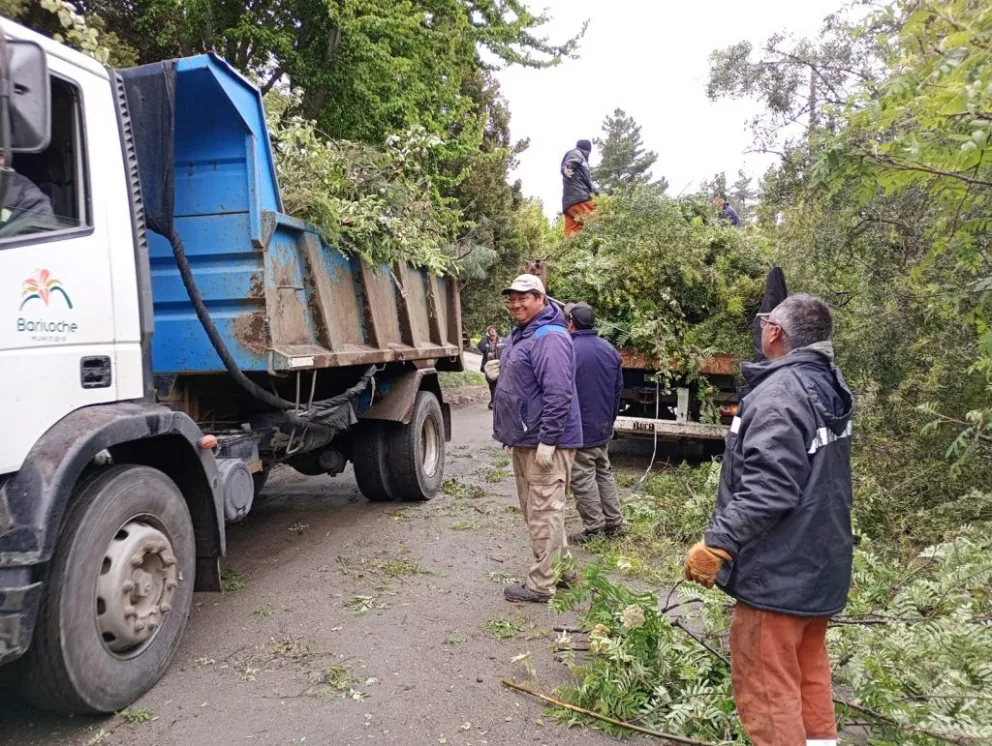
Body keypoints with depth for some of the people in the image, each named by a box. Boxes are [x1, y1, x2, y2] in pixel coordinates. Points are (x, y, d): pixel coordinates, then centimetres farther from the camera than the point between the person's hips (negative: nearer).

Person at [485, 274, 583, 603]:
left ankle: (541, 584, 8)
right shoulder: (521, 334, 15)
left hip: (544, 442, -11)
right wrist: (500, 373, 9)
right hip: (525, 439, 11)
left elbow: (558, 393, -26)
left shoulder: (549, 337, -19)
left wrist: (547, 441, -27)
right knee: (533, 509, 19)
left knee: (543, 512, -2)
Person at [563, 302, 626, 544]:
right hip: (603, 427, 8)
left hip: (578, 429, -7)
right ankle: (614, 524, 22)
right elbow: (618, 389, 13)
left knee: (583, 479, 2)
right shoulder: (610, 349, 5)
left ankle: (594, 528, 9)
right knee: (604, 473, 18)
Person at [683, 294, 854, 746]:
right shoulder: (829, 386, 7)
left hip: (778, 572, -10)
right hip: (819, 564, 10)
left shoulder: (778, 395, -23)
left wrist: (717, 543, -25)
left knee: (765, 687, 2)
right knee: (808, 675, 22)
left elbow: (767, 490, -29)